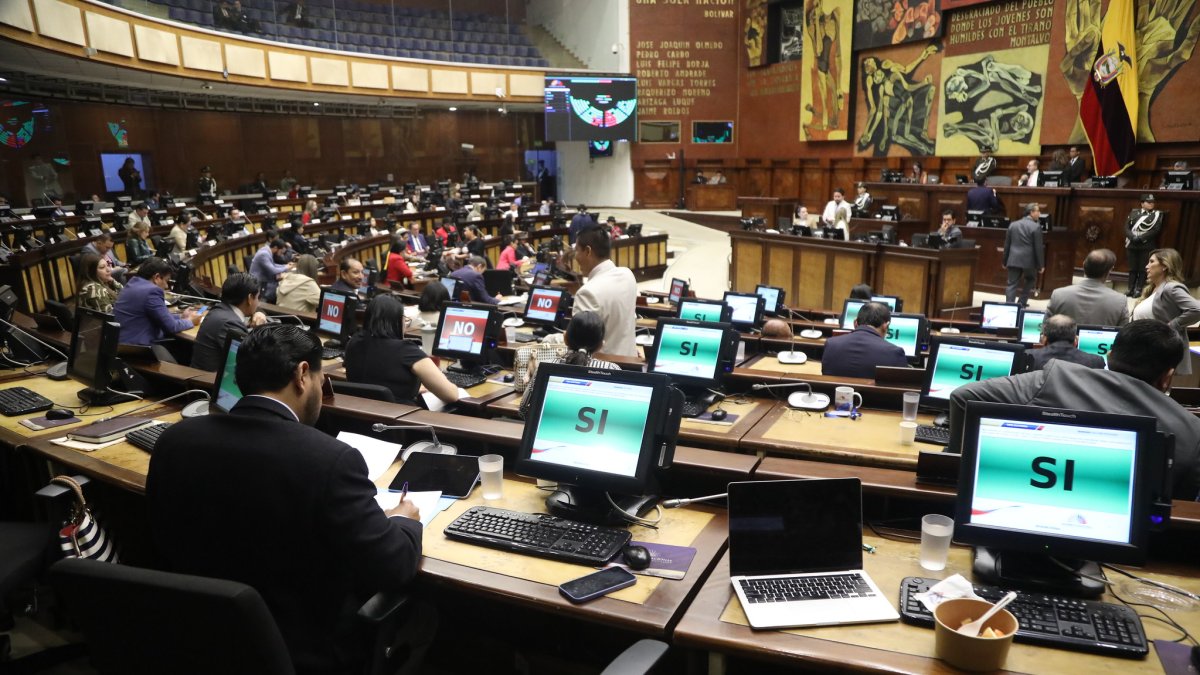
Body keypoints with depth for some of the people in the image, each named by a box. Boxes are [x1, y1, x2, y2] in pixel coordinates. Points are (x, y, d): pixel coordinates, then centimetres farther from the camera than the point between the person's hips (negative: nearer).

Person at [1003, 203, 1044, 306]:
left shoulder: (1013, 225, 8)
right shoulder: (1036, 227, -8)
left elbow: (1007, 245, 12)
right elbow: (1038, 248, -8)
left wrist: (1005, 261, 19)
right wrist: (1041, 265, -2)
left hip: (1013, 259, 3)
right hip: (1028, 260, -3)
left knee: (1012, 284, 3)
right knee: (1030, 280, 20)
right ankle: (1021, 303, 18)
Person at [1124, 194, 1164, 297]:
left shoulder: (1158, 214, 3)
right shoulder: (1134, 212, 11)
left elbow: (1156, 230, -8)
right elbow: (1127, 227, 4)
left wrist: (1141, 238, -17)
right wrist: (1133, 237, -14)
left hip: (1147, 246, -2)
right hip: (1132, 245, 2)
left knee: (1143, 269, -1)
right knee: (1132, 268, 6)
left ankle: (1138, 290, 4)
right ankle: (1131, 289, 10)